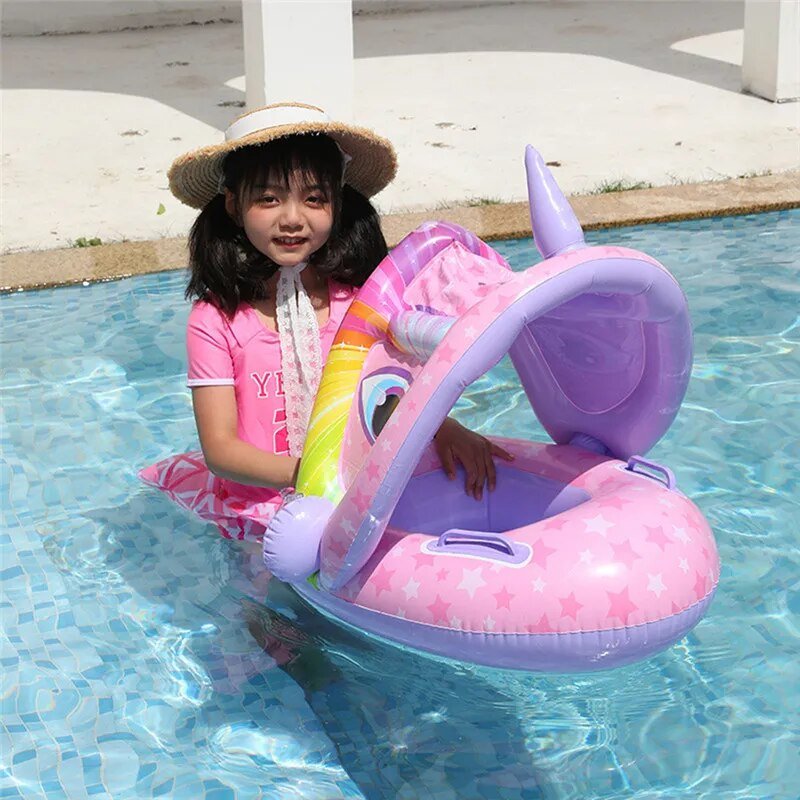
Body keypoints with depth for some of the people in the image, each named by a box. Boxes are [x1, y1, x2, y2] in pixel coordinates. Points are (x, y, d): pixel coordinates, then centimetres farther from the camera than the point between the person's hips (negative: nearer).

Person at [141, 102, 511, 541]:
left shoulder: (358, 300, 0)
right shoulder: (215, 320, -8)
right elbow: (219, 448, -11)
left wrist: (444, 429, -18)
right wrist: (300, 473, -29)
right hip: (260, 514, -2)